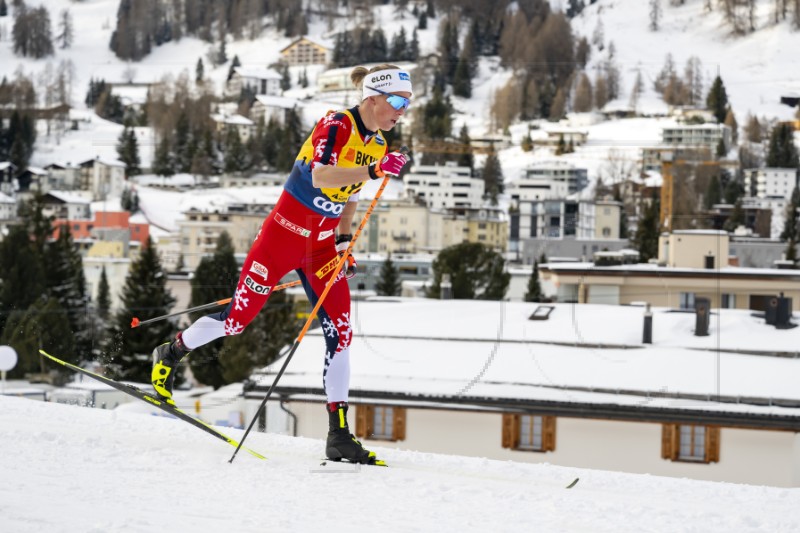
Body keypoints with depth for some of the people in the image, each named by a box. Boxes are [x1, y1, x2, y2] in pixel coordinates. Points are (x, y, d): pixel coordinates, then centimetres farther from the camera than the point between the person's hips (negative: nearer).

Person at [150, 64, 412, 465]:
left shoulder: (377, 145, 7)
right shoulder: (336, 126, -17)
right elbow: (319, 177, -34)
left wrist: (344, 244, 13)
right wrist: (374, 170, -43)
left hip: (321, 247, 7)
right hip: (284, 235, -7)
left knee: (340, 333, -3)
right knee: (238, 318, 0)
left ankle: (338, 435, 0)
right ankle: (171, 353, 27)